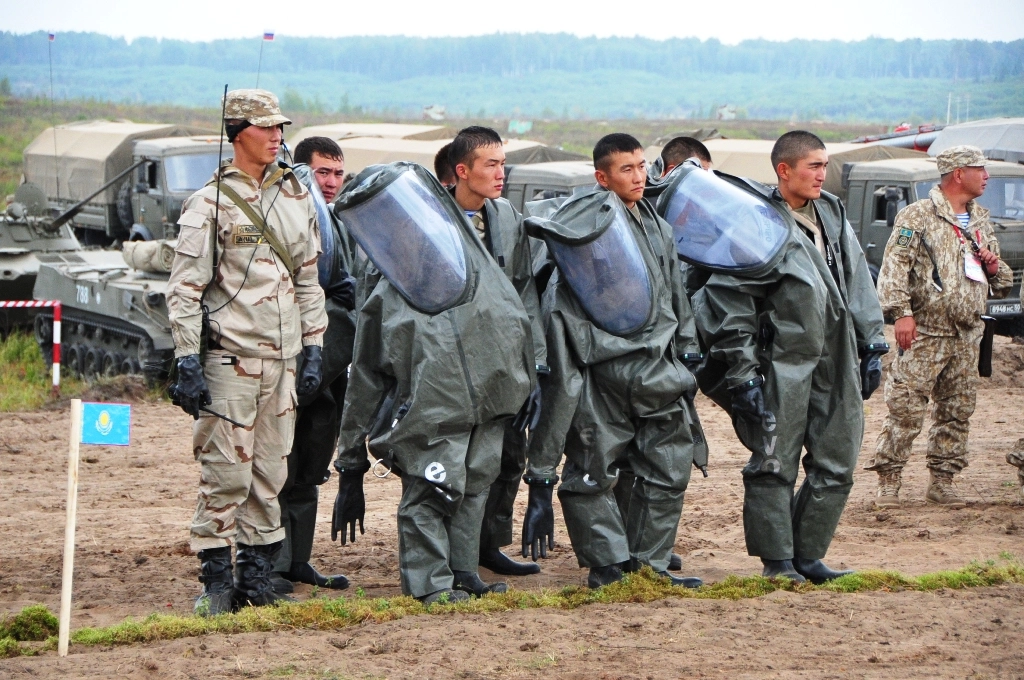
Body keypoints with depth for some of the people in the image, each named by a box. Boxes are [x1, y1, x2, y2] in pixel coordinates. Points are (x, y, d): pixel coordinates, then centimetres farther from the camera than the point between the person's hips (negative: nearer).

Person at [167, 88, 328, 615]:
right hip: (229, 358, -5)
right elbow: (184, 290, -6)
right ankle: (216, 582, 1)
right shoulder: (210, 204, -4)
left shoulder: (296, 198, 13)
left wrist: (313, 351, 12)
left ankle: (256, 575, 15)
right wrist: (188, 364, -13)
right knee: (226, 474, -7)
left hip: (283, 358, 6)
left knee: (270, 474, 8)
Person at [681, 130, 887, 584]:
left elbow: (858, 286, 21)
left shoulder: (832, 217, 13)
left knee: (836, 466, 6)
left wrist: (871, 347, 17)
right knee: (774, 466, -4)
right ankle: (777, 562, 4)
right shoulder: (758, 224, -9)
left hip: (836, 367, 7)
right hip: (782, 365, -7)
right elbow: (730, 304, -11)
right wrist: (742, 373, -15)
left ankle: (808, 558, 16)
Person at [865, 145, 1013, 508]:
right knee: (906, 408, -8)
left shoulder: (981, 221, 17)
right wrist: (902, 313, -20)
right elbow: (894, 266, -12)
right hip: (925, 333, -6)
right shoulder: (918, 217, -4)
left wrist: (994, 267, 2)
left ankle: (942, 480, 16)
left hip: (967, 336, 7)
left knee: (957, 410, 8)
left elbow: (1003, 283, 26)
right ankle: (889, 480, -2)